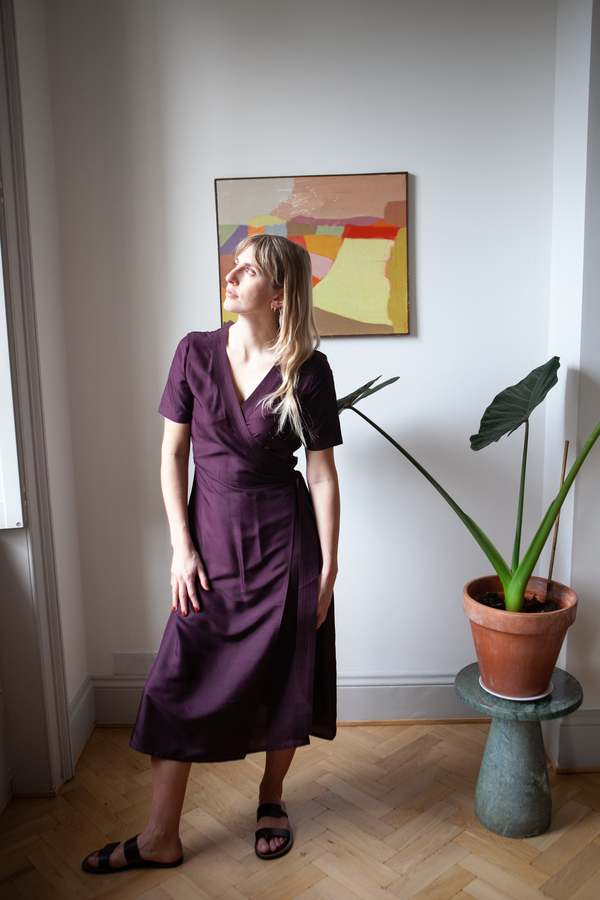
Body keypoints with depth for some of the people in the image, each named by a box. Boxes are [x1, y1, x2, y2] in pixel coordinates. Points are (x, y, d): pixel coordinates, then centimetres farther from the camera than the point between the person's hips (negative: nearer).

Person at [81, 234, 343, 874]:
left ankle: (271, 799, 38)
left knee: (283, 677, 11)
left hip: (284, 536, -2)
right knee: (178, 682, 5)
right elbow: (173, 453, 1)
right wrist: (181, 546, -4)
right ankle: (160, 839, 22)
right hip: (210, 532, 2)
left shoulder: (308, 370, -8)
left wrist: (328, 564, -4)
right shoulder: (196, 353, -2)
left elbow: (322, 473, -4)